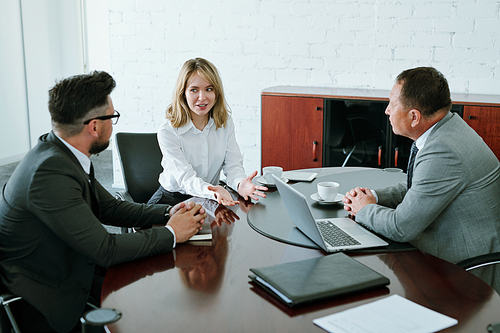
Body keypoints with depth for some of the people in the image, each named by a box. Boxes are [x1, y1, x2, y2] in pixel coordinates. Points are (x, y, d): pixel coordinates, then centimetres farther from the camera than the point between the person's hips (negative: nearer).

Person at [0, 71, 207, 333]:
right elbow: (105, 249, -28)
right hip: (47, 302, -8)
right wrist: (170, 234, -16)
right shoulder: (51, 172, -30)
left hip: (70, 269, 8)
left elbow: (109, 208, 9)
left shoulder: (60, 152, -1)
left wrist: (169, 213, -3)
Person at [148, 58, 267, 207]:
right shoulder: (168, 132, -16)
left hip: (210, 199, 2)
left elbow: (233, 165, -9)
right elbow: (186, 178, -25)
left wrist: (240, 184, -35)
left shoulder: (225, 123, -1)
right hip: (172, 198, -2)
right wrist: (213, 191, -48)